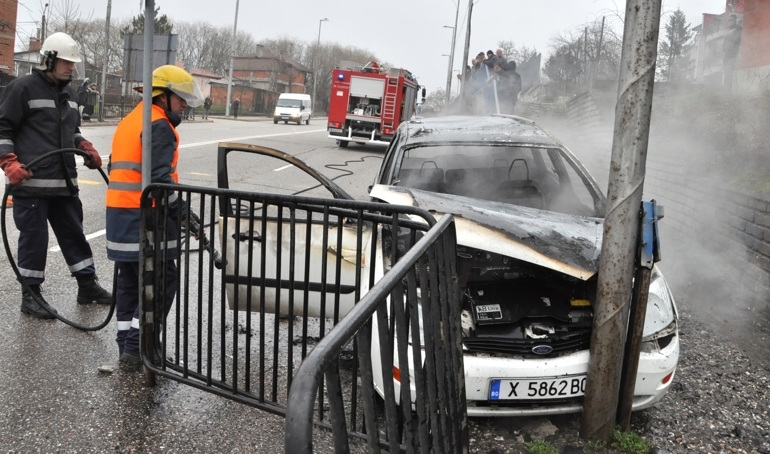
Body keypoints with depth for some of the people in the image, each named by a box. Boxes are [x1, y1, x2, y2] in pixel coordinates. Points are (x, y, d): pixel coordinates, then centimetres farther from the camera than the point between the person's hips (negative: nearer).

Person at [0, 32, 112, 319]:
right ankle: (30, 295, 12)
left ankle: (87, 286, 24)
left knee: (74, 233, 13)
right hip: (31, 181, -7)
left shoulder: (68, 93, 17)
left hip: (65, 181, 7)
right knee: (34, 237, -1)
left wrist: (86, 148, 9)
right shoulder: (23, 88, -7)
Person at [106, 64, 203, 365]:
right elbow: (159, 176, -21)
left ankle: (126, 342, 18)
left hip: (119, 213, 10)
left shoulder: (128, 121, 20)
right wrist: (182, 211, -18)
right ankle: (138, 345, -4)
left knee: (129, 280, 13)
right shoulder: (159, 125, -11)